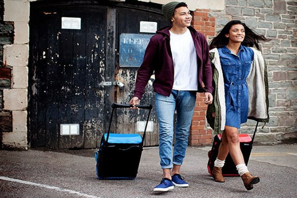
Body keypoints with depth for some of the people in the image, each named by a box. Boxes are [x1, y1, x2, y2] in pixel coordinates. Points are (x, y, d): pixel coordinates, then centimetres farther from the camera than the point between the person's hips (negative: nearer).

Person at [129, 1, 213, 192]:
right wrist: (138, 94, -7)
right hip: (165, 92, -3)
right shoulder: (159, 39, -4)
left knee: (183, 134, 9)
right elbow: (146, 69, -1)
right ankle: (167, 178, -10)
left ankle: (176, 173, 20)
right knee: (166, 132, -11)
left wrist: (208, 89, 0)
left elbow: (206, 65, 12)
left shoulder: (198, 39, 7)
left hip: (188, 92, 4)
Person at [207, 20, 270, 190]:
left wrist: (257, 104, 19)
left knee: (227, 136, 13)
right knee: (233, 136, -14)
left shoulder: (251, 53, 8)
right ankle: (245, 175, -20)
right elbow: (212, 80, -3)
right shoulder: (218, 53, -4)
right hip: (226, 97, -5)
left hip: (242, 96, 5)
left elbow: (256, 78, 19)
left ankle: (217, 168, 30)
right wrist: (214, 105, -7)